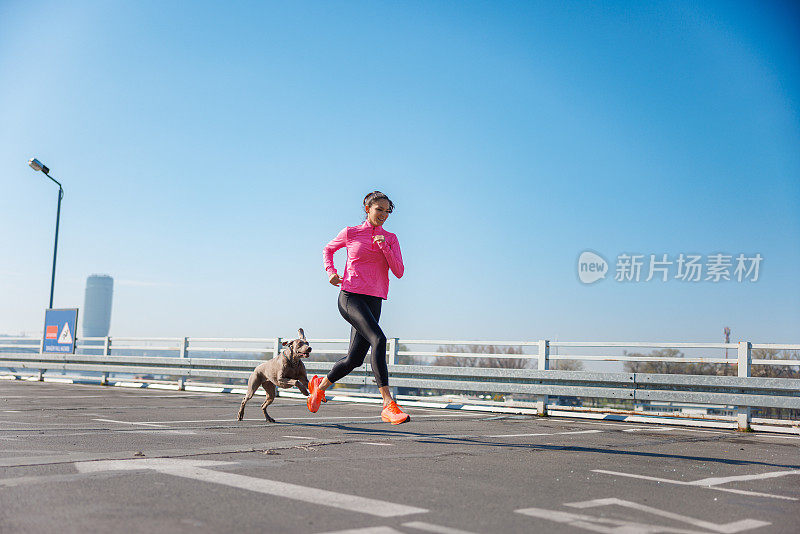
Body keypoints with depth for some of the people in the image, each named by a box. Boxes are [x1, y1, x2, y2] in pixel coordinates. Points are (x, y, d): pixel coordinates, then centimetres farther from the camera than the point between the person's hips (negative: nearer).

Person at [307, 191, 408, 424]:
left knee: (354, 359, 6)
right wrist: (331, 271, 4)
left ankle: (320, 386, 35)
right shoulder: (350, 233, 4)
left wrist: (385, 247, -12)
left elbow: (399, 272, 0)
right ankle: (388, 406, -28)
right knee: (378, 340, -26)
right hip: (350, 297, -5)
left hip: (374, 302, 5)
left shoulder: (391, 238, 11)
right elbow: (328, 249, 21)